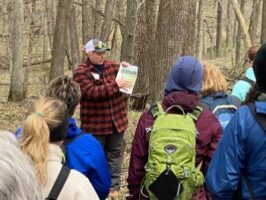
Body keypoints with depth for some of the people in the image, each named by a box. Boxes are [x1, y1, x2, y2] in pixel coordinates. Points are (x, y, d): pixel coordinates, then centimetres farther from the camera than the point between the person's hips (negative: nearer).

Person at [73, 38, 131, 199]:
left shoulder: (112, 66, 7)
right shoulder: (81, 72, -9)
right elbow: (91, 91, -23)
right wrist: (114, 85, -27)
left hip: (116, 121, 5)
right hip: (95, 124, -4)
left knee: (114, 154, 12)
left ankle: (114, 186, 22)